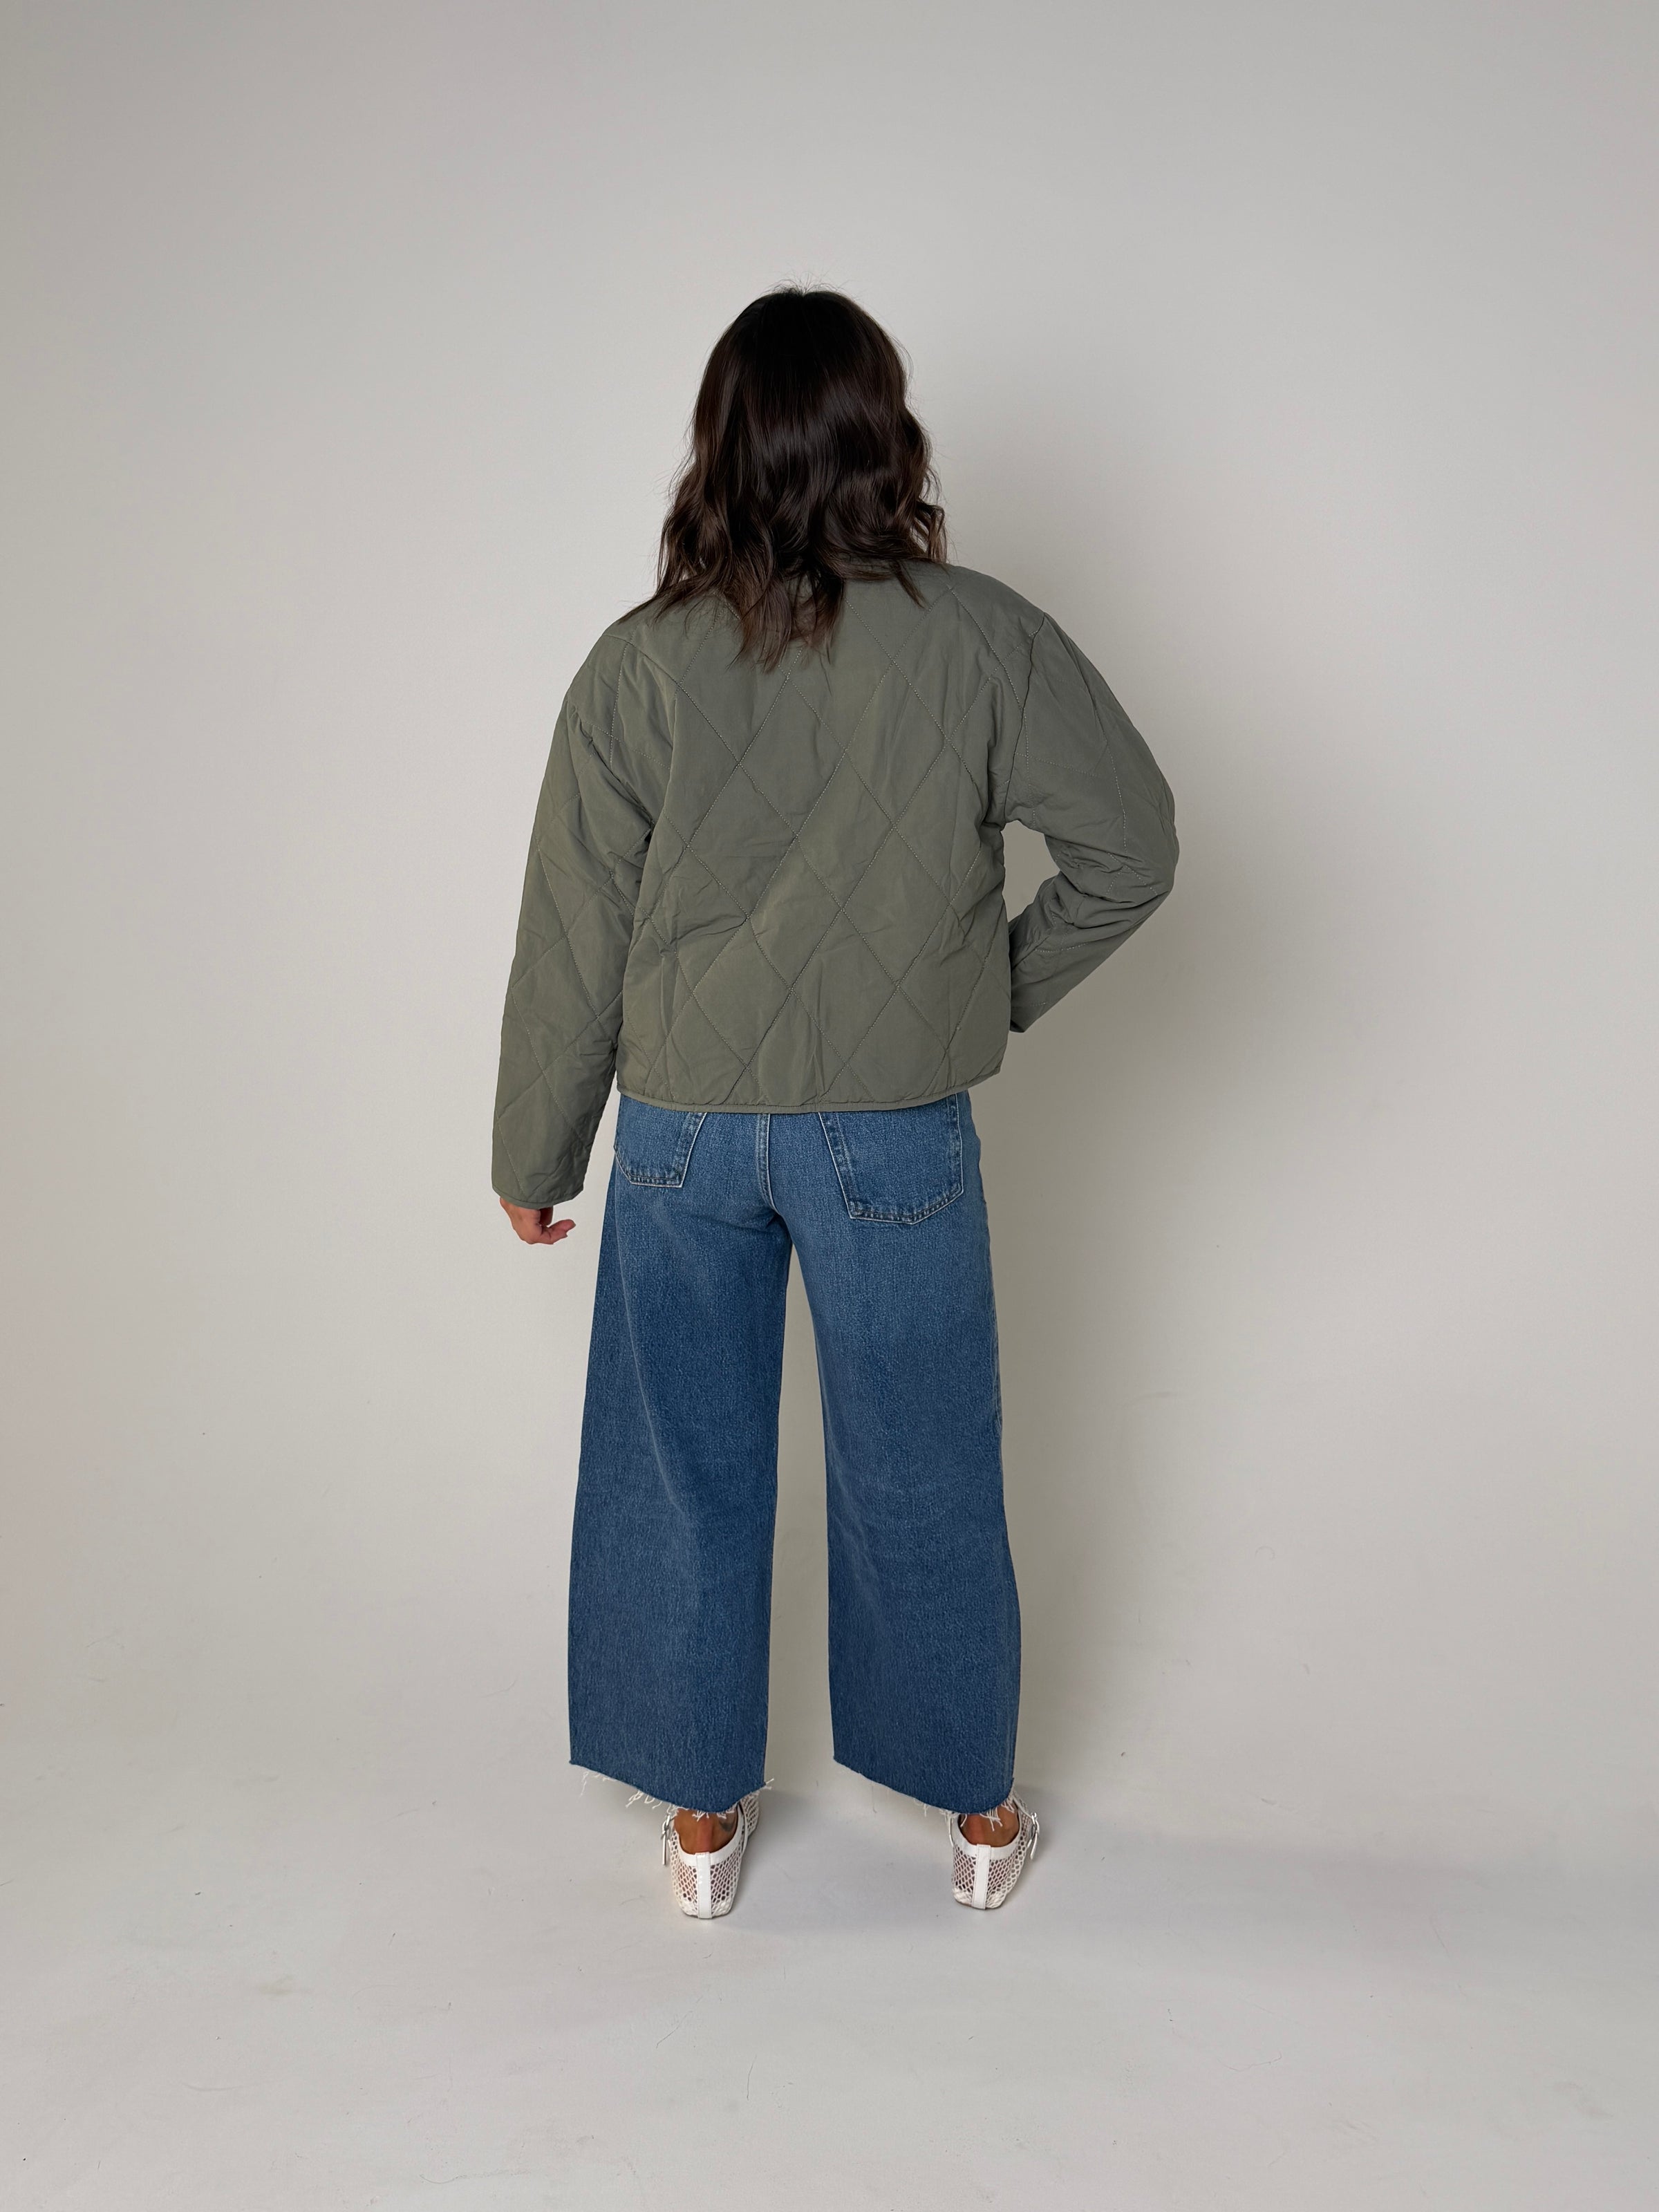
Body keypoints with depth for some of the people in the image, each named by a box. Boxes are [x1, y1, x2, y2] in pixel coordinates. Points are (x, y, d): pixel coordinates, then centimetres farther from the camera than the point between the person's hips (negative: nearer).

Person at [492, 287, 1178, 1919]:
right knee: (922, 1482, 15)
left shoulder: (640, 665, -6)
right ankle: (980, 1817, 34)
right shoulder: (980, 639, -8)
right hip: (896, 1137, 0)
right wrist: (1005, 987, 9)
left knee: (686, 1477, 16)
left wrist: (532, 1158, 8)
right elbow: (1132, 844, -5)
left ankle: (701, 1819, 33)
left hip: (683, 1137, 1)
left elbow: (571, 944, -3)